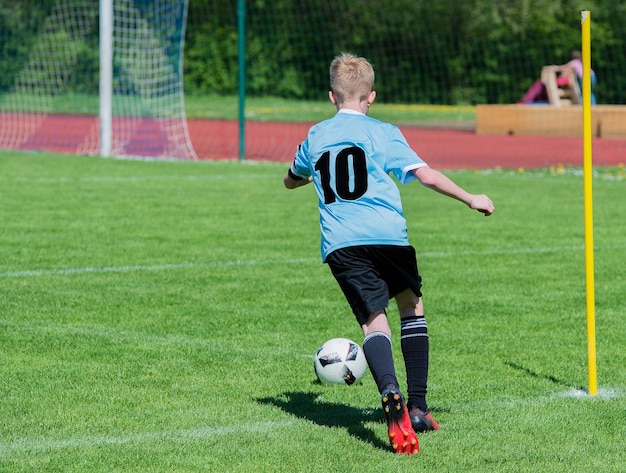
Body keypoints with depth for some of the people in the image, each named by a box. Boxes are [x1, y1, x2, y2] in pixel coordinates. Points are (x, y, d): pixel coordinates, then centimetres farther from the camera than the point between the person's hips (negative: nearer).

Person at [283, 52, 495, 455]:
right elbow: (424, 173, -6)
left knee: (374, 320, -7)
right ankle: (417, 407, 16)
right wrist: (471, 199, 4)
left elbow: (291, 181, 35)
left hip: (340, 243, 1)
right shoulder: (383, 133, 6)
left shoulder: (315, 136, 17)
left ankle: (391, 394, -38)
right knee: (412, 306, 21)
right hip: (387, 235, -1)